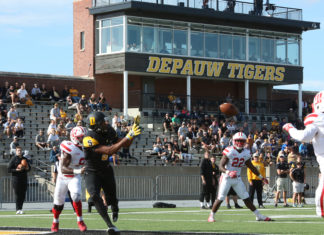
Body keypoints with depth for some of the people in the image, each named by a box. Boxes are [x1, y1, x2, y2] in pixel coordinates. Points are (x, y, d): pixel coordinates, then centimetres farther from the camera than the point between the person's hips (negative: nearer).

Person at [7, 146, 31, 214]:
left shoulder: (25, 159, 14)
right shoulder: (13, 159, -1)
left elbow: (29, 168, 21)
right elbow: (9, 169, -4)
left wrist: (27, 168, -3)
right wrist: (16, 170, -18)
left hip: (24, 179, 5)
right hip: (16, 179, -5)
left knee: (23, 195, 4)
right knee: (17, 195, -7)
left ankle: (20, 208, 13)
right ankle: (18, 209, -5)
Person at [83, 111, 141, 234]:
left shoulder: (108, 131, -6)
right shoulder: (89, 139, -29)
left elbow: (125, 145, 5)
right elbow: (109, 151, -36)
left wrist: (133, 129, -9)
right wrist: (128, 137, -37)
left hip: (106, 170, 5)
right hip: (92, 172, -5)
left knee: (111, 199, 13)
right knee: (95, 196, -27)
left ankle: (115, 210, 50)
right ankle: (110, 224, -27)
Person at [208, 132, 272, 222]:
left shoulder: (246, 153, 4)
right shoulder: (229, 151, -15)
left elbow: (251, 167, 18)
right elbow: (221, 166, -18)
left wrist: (261, 177, 21)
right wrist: (228, 172, -37)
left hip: (237, 179, 5)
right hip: (226, 178, -5)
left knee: (246, 198, 5)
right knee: (220, 198, -8)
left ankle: (259, 216, 8)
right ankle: (211, 216, 7)